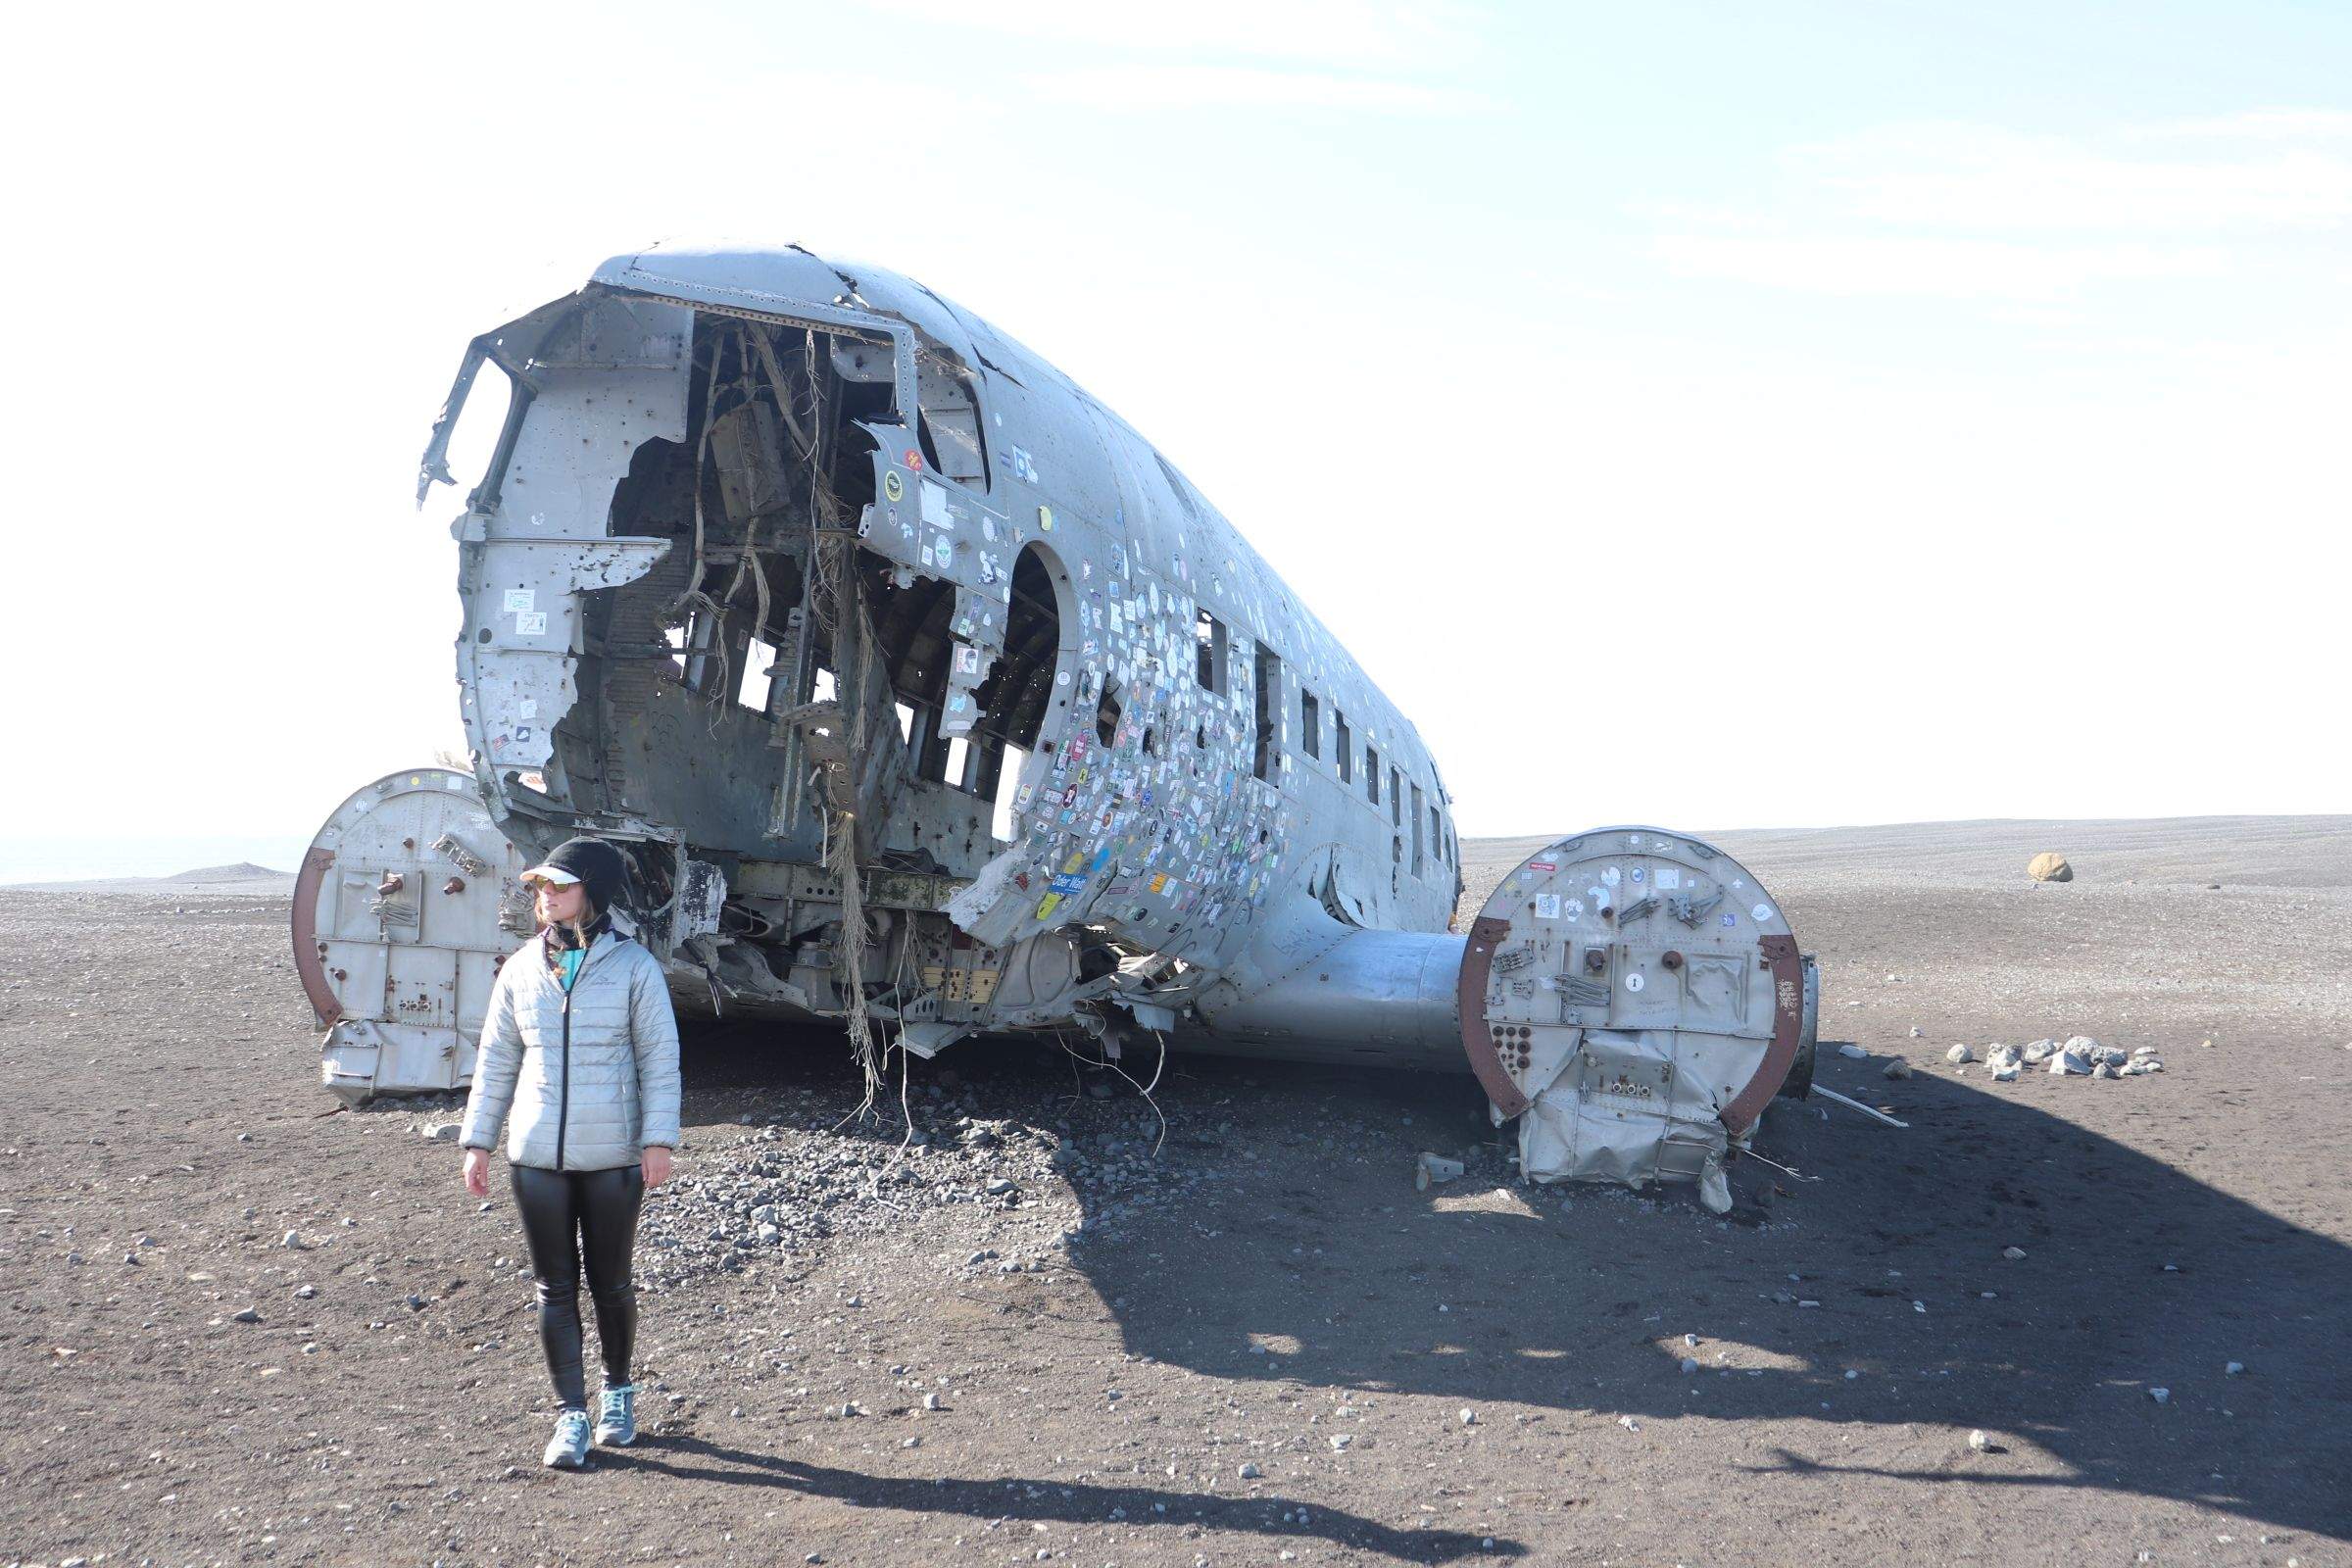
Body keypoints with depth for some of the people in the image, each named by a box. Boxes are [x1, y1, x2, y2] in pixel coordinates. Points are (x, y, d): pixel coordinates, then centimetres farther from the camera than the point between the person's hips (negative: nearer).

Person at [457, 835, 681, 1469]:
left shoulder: (634, 966, -4)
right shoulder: (520, 970, 5)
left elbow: (659, 1058, -3)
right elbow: (496, 1061, 11)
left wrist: (658, 1138, -10)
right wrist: (477, 1141, 8)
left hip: (613, 1157, -2)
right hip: (536, 1156, 3)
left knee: (611, 1282, 9)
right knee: (555, 1287, 4)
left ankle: (618, 1391, 31)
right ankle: (571, 1417, 12)